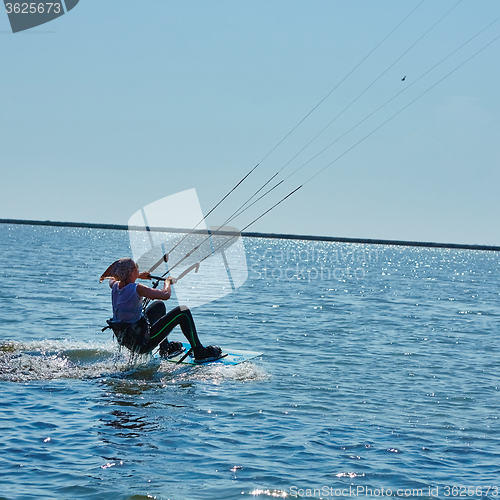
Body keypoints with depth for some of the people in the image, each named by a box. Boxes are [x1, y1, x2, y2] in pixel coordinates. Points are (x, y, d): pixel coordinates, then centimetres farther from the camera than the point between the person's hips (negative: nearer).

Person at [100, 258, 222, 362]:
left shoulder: (115, 286, 0)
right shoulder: (137, 289, -24)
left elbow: (111, 277, 27)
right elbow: (166, 295, -25)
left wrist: (138, 276, 32)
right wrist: (168, 282, -3)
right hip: (142, 343, -9)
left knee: (159, 306, 31)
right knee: (183, 312, -5)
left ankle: (165, 349, 41)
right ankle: (200, 353, 5)